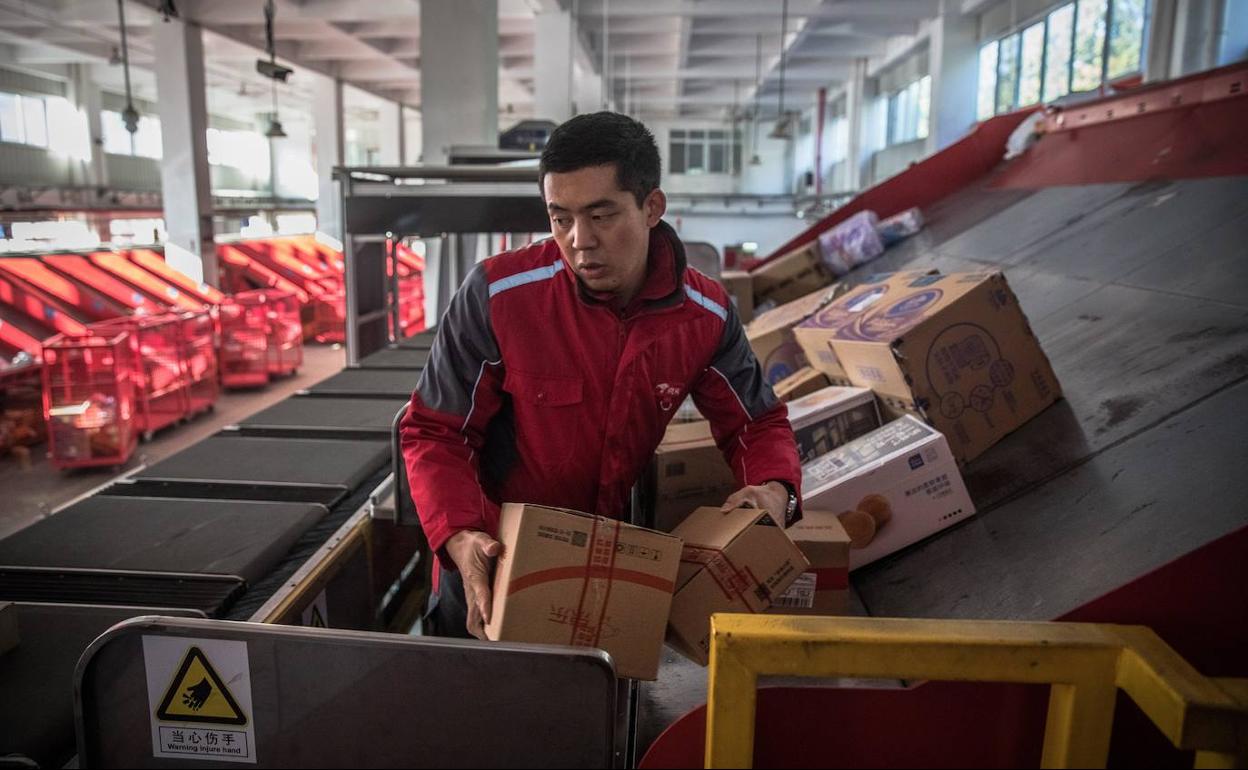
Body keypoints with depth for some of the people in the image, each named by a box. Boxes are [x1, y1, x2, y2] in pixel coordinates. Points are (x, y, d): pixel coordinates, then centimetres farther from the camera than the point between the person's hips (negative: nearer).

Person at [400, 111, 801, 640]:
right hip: (494, 563, -2)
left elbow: (758, 424, 0)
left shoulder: (704, 314, -13)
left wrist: (774, 489, -22)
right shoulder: (497, 294, -23)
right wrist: (460, 539, -30)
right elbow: (433, 433, -14)